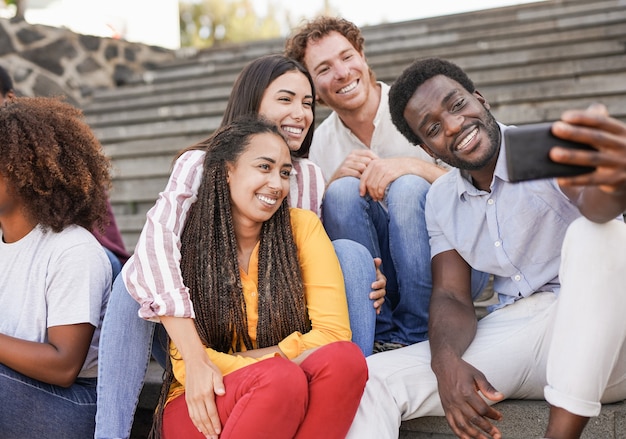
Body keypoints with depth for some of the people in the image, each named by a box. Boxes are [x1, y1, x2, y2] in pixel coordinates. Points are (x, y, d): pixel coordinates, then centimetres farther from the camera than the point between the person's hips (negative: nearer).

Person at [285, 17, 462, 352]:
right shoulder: (320, 143, 4)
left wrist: (413, 165, -28)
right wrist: (335, 179, -15)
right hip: (377, 277, 2)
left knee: (408, 187, -27)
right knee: (344, 191, -20)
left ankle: (415, 335, -19)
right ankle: (382, 335, -16)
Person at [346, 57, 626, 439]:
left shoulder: (547, 146, -10)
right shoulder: (441, 199, 9)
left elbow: (594, 202, -32)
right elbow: (451, 296, 4)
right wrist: (446, 361, -20)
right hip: (512, 333, 4)